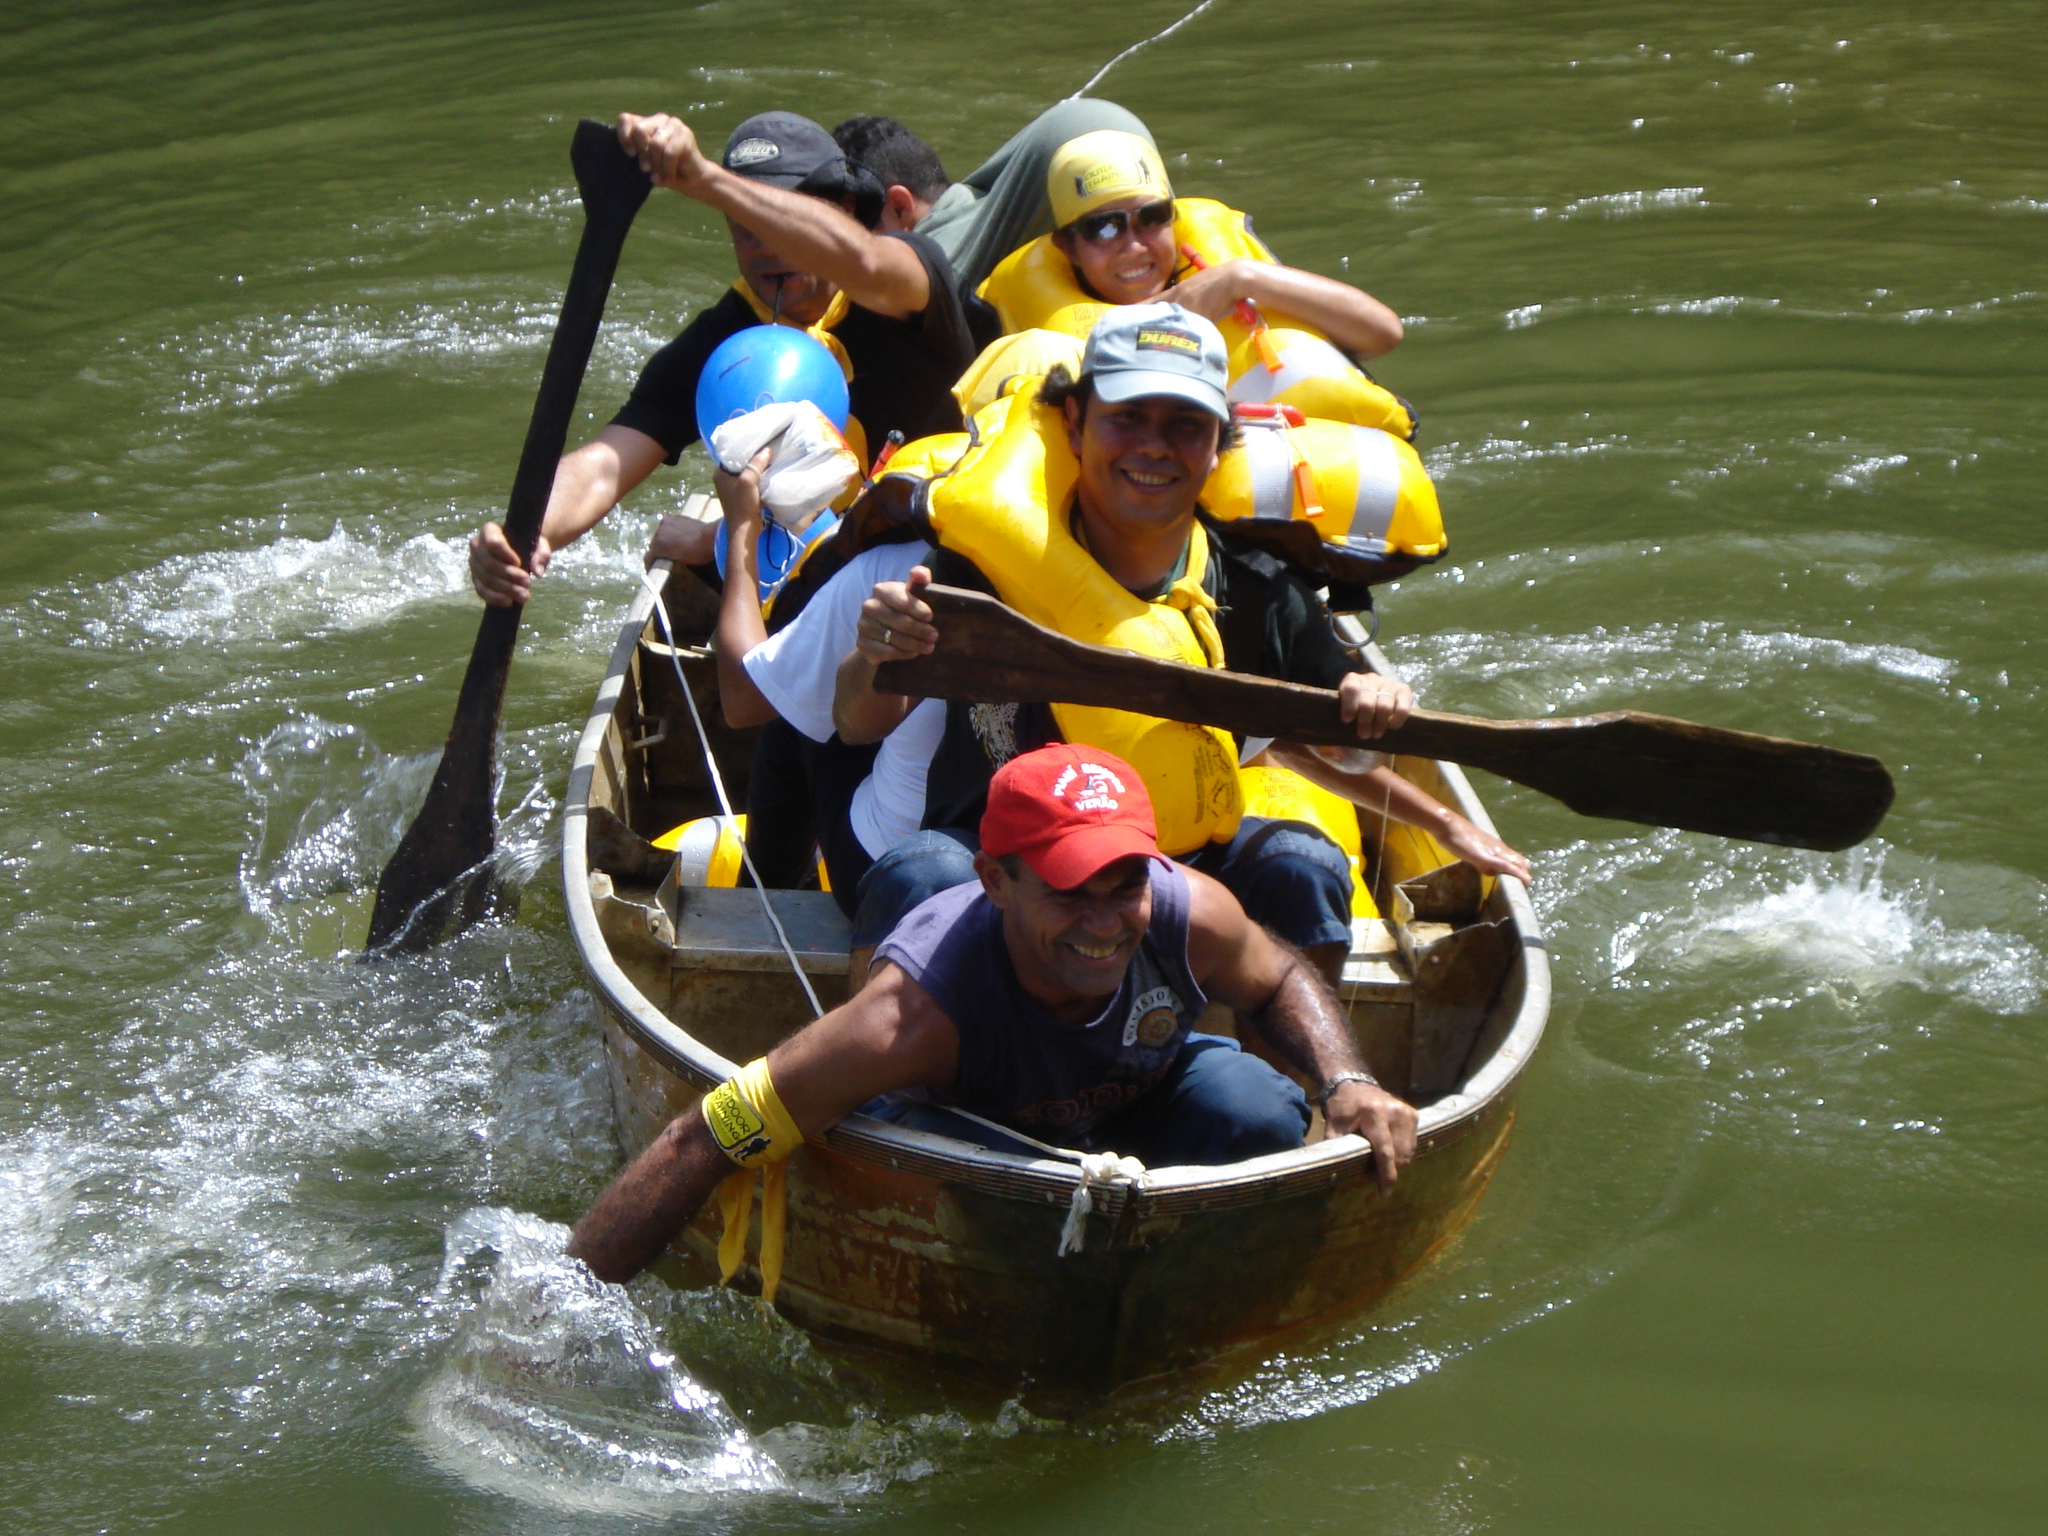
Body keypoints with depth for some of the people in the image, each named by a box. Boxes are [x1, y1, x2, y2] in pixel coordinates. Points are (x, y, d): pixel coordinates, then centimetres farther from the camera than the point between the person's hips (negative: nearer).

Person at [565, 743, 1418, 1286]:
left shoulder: (1190, 915, -29)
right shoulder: (922, 1007, -42)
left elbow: (1280, 979, -2)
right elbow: (702, 1144, -40)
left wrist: (1346, 1083, -22)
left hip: (1145, 1109, 4)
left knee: (1260, 1113, -27)